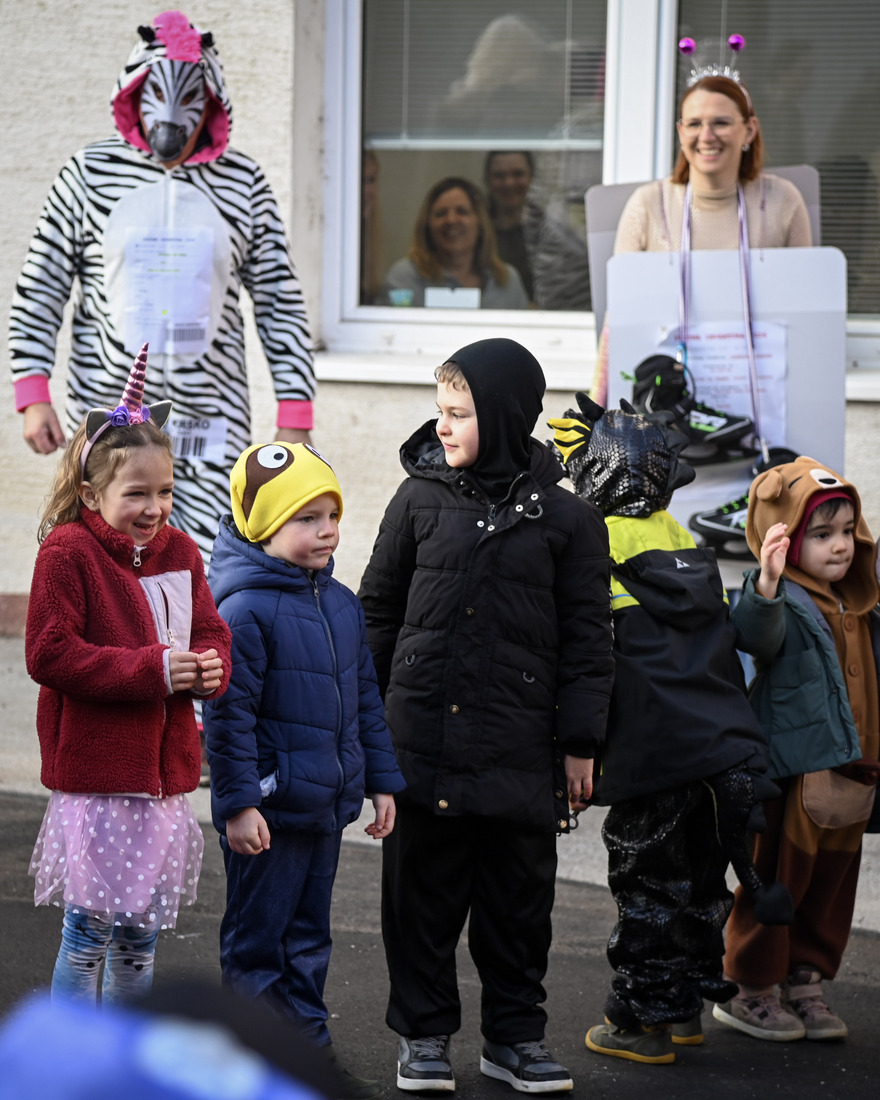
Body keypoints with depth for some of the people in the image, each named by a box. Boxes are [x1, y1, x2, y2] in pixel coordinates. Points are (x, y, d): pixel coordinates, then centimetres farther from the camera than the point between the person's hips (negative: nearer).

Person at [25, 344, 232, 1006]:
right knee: (89, 931, -2)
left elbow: (212, 633, 16)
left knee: (141, 934, 15)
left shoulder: (180, 552, 8)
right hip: (94, 774, -6)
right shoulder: (67, 552, -11)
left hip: (164, 773, 6)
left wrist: (209, 668, -8)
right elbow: (50, 654, -16)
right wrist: (151, 670, -20)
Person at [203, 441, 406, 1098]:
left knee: (309, 935, 16)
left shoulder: (342, 604, 9)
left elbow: (365, 698, 17)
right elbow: (228, 715, -16)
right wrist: (238, 804, -18)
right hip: (269, 810, -7)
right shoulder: (246, 610, -15)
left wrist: (382, 780, 16)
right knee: (258, 943, 3)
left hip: (327, 805, 8)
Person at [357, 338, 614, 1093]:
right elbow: (378, 611, 10)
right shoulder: (420, 501, 3)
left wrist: (581, 743, 1)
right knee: (423, 890, 6)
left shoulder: (566, 519, 0)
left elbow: (587, 637, 3)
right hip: (422, 739, 1)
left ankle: (515, 1035, 22)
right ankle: (424, 1034, 19)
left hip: (518, 750, 0)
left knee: (519, 895, 8)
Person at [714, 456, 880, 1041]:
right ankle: (751, 988, 13)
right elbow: (758, 636, -35)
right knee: (778, 878, 1)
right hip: (795, 770, -8)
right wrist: (766, 586, -51)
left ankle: (805, 979, 26)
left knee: (832, 882, 14)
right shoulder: (784, 603, -13)